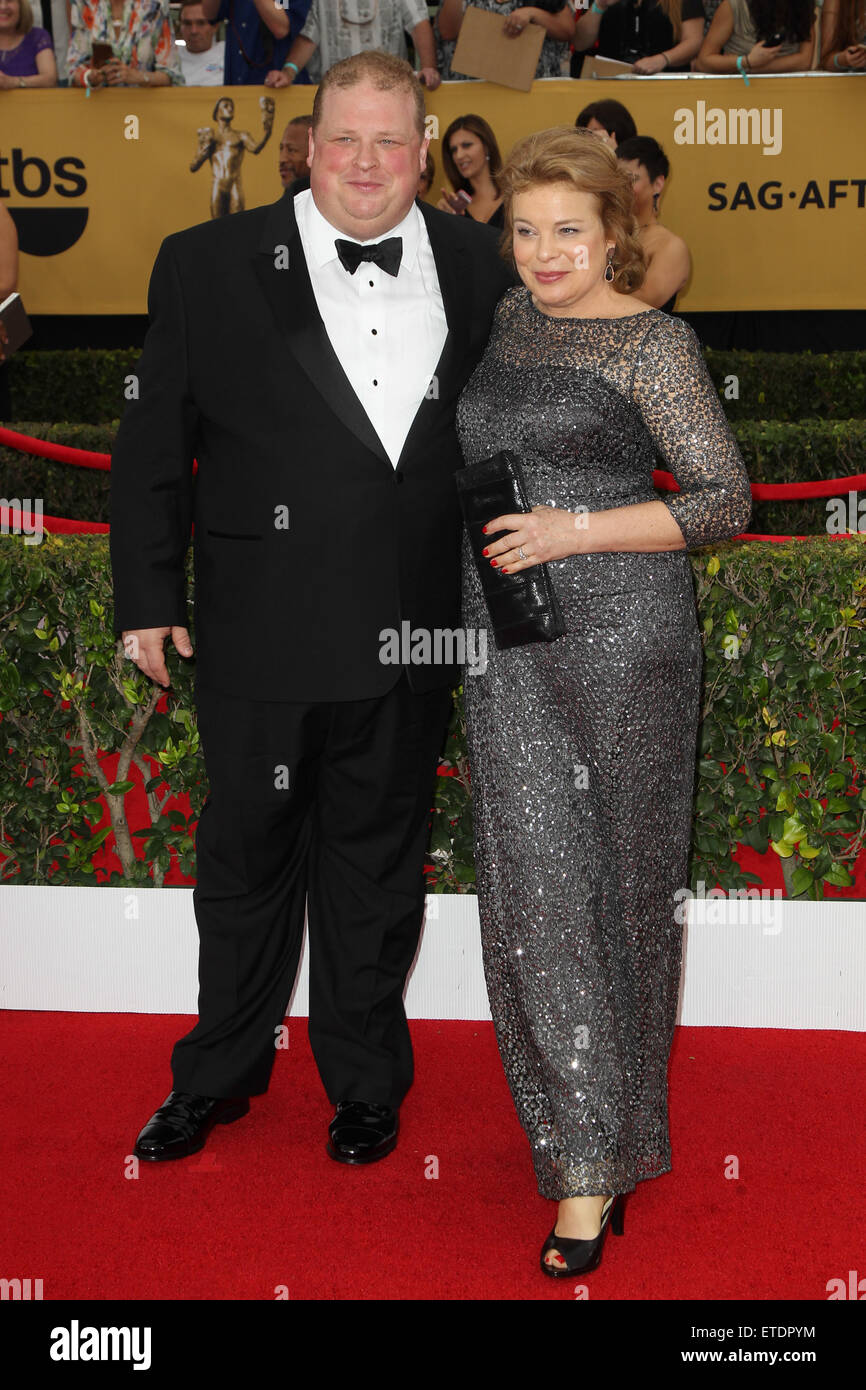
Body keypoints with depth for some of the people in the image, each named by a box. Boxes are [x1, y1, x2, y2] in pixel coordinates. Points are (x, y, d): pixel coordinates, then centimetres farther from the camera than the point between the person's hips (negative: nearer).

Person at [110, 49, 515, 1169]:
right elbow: (152, 446, 0)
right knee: (246, 856, 14)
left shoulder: (476, 265, 4)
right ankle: (220, 1076, 35)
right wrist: (148, 596, -3)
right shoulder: (208, 264, -2)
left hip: (409, 638, 2)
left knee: (377, 862, 15)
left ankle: (366, 1084, 34)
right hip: (259, 632, -1)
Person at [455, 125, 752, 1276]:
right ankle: (587, 1160, 11)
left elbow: (727, 500, -8)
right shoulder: (509, 318, 15)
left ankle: (613, 1132, 19)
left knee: (615, 879, 2)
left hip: (622, 637, -5)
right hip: (508, 649, 5)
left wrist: (574, 530, -16)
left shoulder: (655, 343, -4)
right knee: (538, 879, -1)